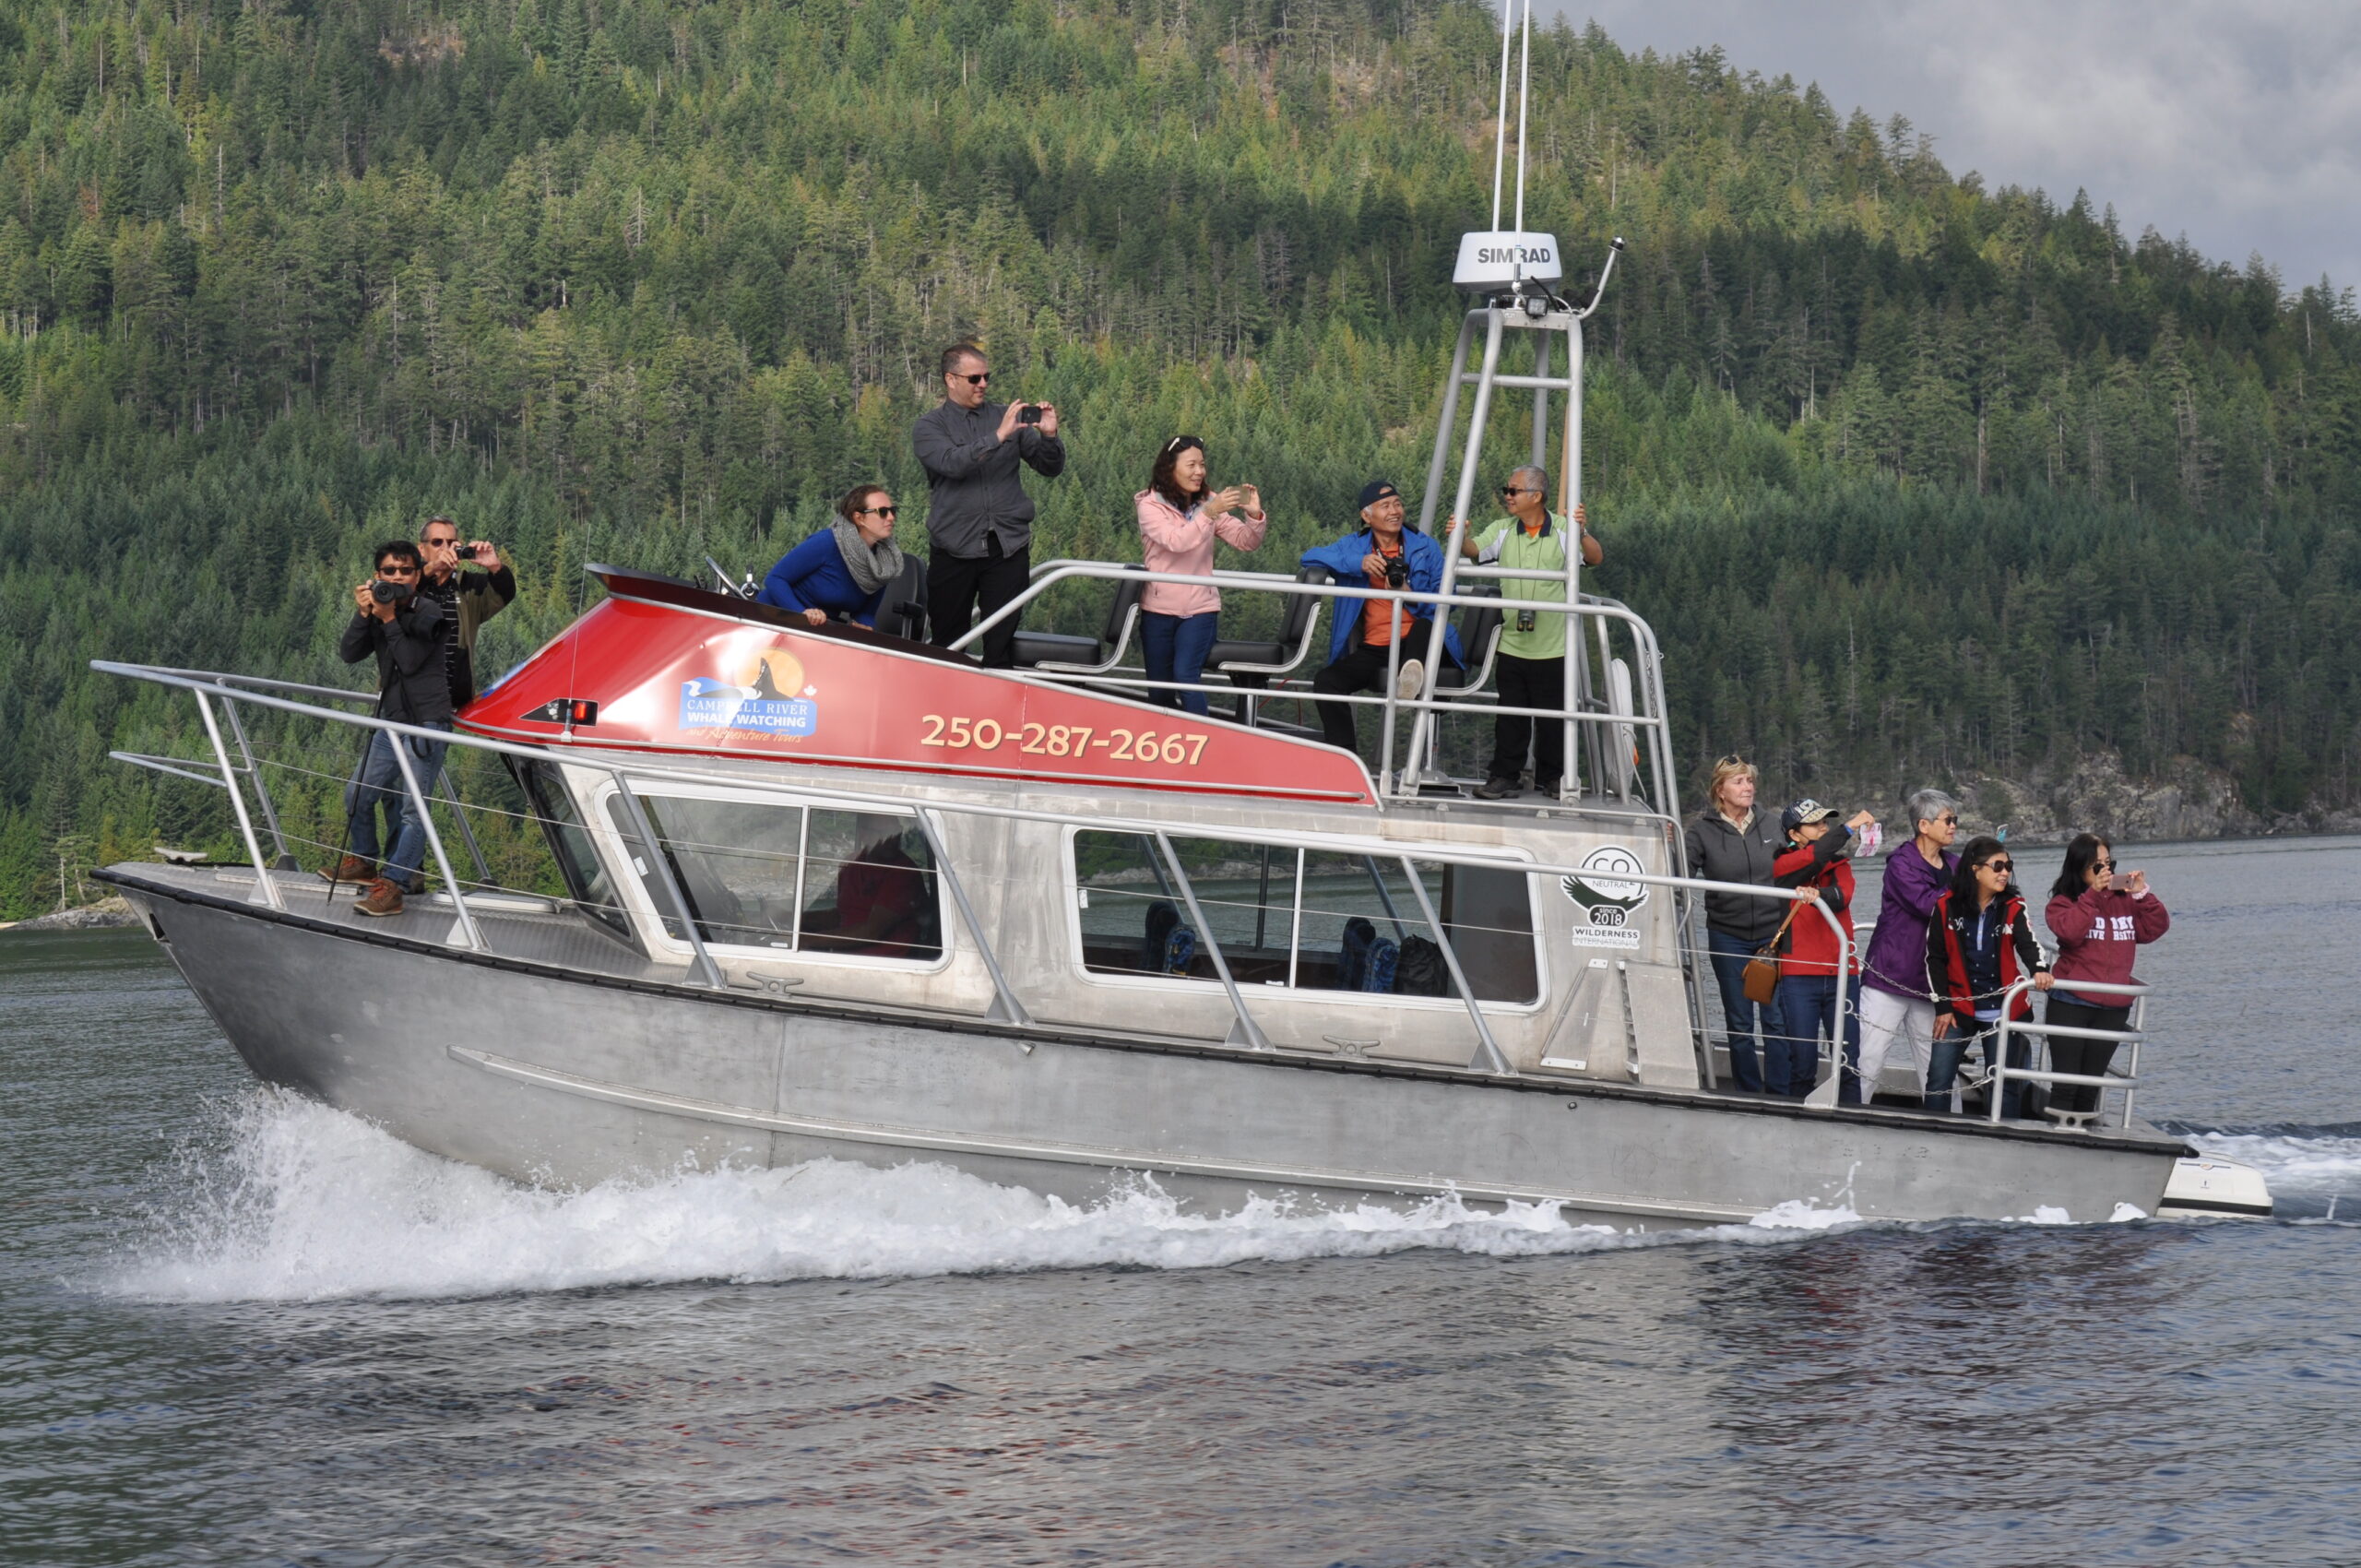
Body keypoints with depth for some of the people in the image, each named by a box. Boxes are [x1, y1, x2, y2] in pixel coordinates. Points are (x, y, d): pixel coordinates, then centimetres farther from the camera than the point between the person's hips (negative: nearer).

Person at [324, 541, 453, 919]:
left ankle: (391, 886, -15)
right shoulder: (378, 609, 9)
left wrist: (389, 619, -15)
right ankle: (362, 862, 36)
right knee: (359, 794, 15)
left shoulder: (428, 612, -9)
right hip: (391, 720, 8)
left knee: (413, 807, -11)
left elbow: (410, 661, -17)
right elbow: (349, 654, -2)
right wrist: (363, 615, -13)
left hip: (426, 721, -7)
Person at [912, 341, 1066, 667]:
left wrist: (1049, 436, -10)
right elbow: (952, 463, -15)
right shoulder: (928, 428, 5)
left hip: (1008, 546, 1)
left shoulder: (1008, 417, 12)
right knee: (947, 644, 4)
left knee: (1001, 643, -3)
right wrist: (998, 437, -23)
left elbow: (1050, 468, 10)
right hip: (955, 551, -1)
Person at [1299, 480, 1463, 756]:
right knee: (1326, 682, -20)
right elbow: (1311, 557, 1)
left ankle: (1411, 676, -65)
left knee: (1423, 625, -38)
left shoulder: (1426, 547, 9)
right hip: (1374, 648, 2)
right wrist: (1359, 563, -11)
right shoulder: (1355, 545, 14)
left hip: (1421, 643, -2)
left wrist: (1412, 596, -17)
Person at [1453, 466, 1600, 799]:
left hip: (1553, 646, -2)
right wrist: (1459, 536, -27)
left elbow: (1596, 559, -13)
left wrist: (1583, 533, -32)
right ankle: (1504, 775, 13)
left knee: (1553, 716, 6)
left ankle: (1551, 778, 17)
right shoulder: (1504, 531, 5)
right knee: (1510, 717, 6)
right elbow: (1473, 548, -5)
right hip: (1512, 644, 2)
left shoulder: (1563, 530, -4)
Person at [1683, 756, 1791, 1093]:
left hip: (1771, 935, 2)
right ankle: (1749, 1095, 13)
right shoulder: (1703, 830, -3)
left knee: (1777, 1022, -2)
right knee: (1739, 1025, 5)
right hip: (1728, 938, -2)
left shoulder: (1766, 827, 7)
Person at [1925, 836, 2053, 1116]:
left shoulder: (2013, 907, -3)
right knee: (1938, 1078, -1)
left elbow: (2028, 943, -18)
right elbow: (1935, 958, 1)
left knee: (2005, 1085, 3)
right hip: (1959, 1007, 0)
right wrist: (1942, 1008, -1)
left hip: (2002, 1012, 0)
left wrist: (2040, 969, -41)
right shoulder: (1946, 906, -4)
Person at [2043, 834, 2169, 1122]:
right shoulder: (2063, 902, -3)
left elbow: (2157, 928, 3)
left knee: (2090, 1087, 10)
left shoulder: (2125, 900, 9)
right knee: (2065, 1084, -5)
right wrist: (2093, 894, -23)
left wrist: (2143, 895, -9)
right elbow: (2070, 931, -21)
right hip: (2071, 1005, -4)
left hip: (2113, 1008, 4)